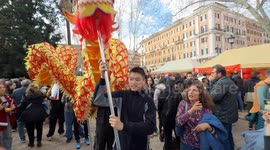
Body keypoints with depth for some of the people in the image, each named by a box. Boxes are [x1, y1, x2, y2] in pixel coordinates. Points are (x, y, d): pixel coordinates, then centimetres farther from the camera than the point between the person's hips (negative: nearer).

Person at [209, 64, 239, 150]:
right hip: (229, 114, 10)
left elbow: (214, 96, -29)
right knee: (228, 136, 22)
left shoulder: (222, 82, -19)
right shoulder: (228, 81, 14)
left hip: (223, 116, -10)